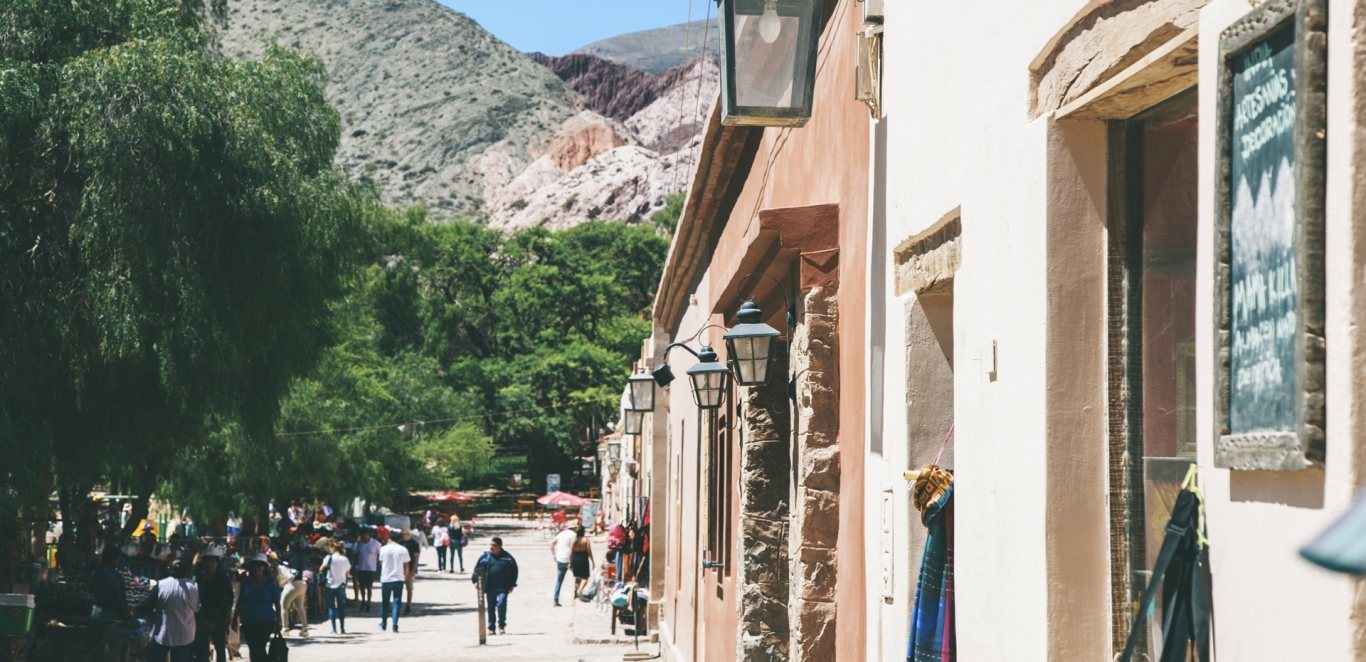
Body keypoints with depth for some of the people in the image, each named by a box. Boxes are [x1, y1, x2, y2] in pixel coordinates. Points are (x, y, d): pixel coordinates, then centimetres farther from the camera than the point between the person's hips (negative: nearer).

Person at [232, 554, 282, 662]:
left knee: (259, 648, -13)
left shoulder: (271, 582, -2)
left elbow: (277, 603, -1)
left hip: (266, 621, -4)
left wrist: (279, 621, -6)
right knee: (253, 649, 5)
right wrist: (235, 618, 10)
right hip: (248, 622, 4)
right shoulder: (246, 582, 8)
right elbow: (241, 601, 14)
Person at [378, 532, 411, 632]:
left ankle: (383, 624, 23)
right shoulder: (403, 550, -2)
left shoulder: (384, 549, -3)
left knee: (385, 603, 14)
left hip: (385, 579, 0)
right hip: (399, 579, 0)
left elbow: (381, 562, 11)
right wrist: (405, 577, 15)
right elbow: (406, 566, 1)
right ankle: (395, 626, -6)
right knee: (396, 603, 1)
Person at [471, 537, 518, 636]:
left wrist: (512, 584, 4)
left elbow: (514, 570, 7)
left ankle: (502, 626, -2)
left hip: (503, 587, -2)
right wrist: (475, 580, 1)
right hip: (490, 587, 2)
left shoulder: (507, 557, 2)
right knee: (491, 607, 7)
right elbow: (477, 568, 10)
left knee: (501, 604, -16)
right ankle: (491, 628, 16)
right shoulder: (485, 556, 5)